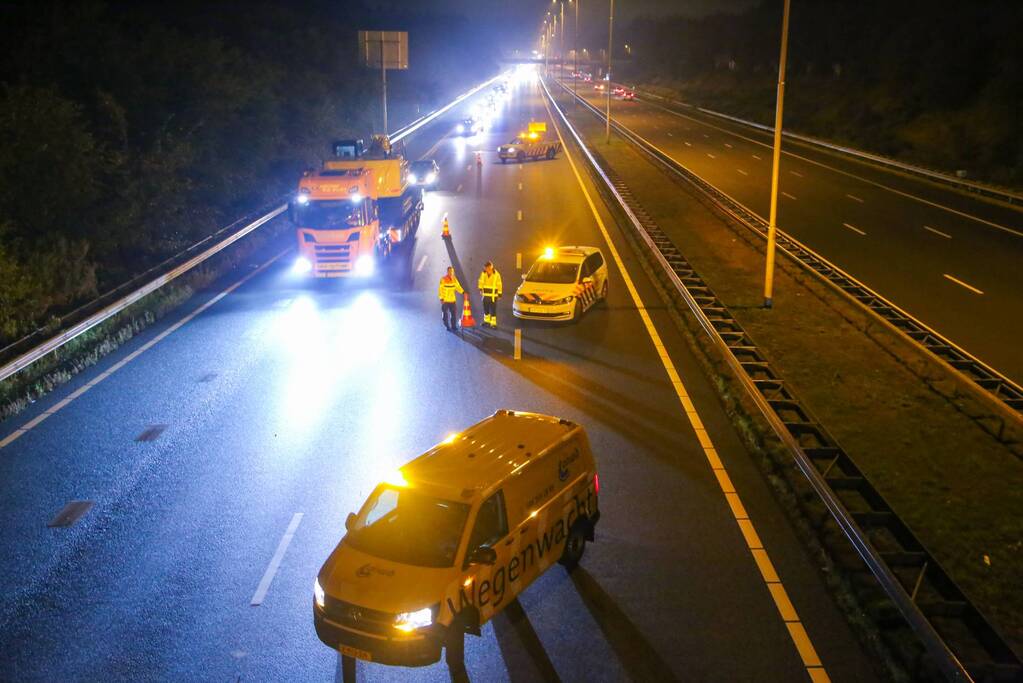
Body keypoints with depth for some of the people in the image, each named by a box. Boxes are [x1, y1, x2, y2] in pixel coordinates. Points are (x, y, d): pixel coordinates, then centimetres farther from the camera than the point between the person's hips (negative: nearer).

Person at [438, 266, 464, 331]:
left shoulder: (454, 279, 5)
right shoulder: (443, 280, -10)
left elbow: (458, 287, 12)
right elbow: (440, 290, -9)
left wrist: (463, 292, -3)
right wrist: (441, 299, -13)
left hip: (452, 300, 4)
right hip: (445, 300, -4)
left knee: (454, 313, 3)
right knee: (445, 314, 2)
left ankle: (453, 326, 13)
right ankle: (447, 327, 11)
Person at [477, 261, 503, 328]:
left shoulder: (496, 275, -13)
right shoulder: (483, 273, -4)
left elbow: (499, 285, -6)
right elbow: (481, 281, 13)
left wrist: (499, 294, -4)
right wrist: (480, 289, 7)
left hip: (493, 296, -4)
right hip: (485, 295, 4)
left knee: (493, 310, -4)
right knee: (486, 309, 15)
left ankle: (493, 324, 1)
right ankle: (486, 321, 31)